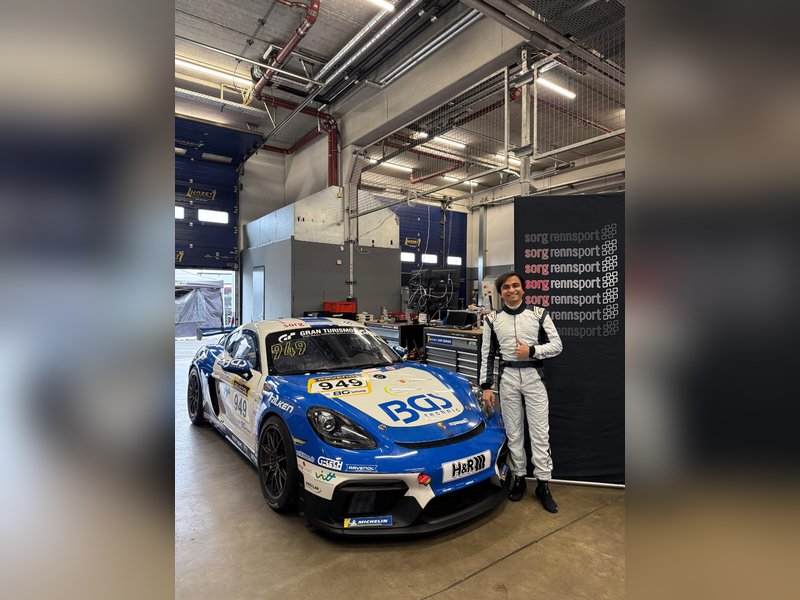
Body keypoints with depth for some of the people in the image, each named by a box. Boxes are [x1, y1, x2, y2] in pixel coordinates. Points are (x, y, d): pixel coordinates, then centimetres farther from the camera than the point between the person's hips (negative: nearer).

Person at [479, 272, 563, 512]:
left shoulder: (539, 313, 0)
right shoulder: (493, 319, 2)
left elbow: (557, 345, 1)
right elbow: (487, 354, 5)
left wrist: (532, 351, -14)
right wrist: (486, 386, 1)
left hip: (533, 376, -1)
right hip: (507, 377, 1)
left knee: (540, 433, 2)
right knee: (513, 432, 9)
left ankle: (543, 485, 14)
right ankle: (519, 477, 24)